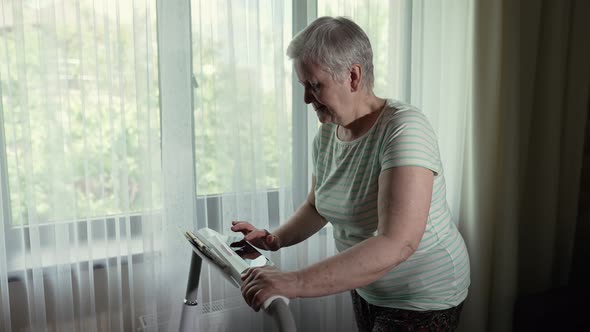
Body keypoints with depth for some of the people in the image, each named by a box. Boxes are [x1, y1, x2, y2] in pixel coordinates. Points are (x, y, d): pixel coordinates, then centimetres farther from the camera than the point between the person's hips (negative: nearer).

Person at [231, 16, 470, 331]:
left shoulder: (405, 130, -27)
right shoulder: (326, 133, -5)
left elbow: (397, 244, -37)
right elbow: (317, 206, 11)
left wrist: (295, 283, -42)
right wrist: (274, 240, -7)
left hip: (423, 299, -6)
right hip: (366, 288, 6)